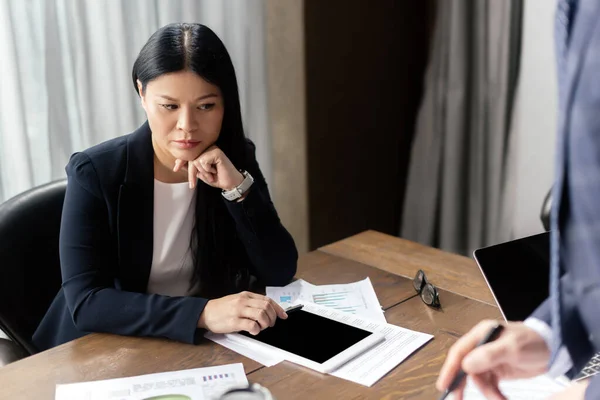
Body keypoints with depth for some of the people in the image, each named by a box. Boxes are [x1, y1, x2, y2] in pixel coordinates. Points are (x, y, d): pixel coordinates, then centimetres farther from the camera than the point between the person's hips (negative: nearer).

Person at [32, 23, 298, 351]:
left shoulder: (237, 159, -5)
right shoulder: (95, 172, -15)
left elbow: (280, 273, -9)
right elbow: (85, 302, -23)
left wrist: (238, 187, -22)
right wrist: (203, 312, -34)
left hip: (204, 346, 3)